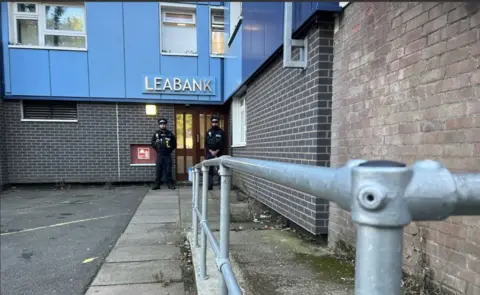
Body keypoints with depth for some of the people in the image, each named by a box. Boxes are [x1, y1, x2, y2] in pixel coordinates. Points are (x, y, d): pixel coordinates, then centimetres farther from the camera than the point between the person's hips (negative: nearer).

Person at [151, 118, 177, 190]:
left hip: (167, 155, -1)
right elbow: (153, 143, 14)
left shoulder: (170, 134, 2)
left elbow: (174, 143, 9)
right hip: (159, 155, 1)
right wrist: (157, 149, 8)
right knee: (159, 170, 3)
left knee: (168, 170, 1)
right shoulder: (156, 133, 4)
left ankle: (170, 184, 8)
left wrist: (170, 150, 5)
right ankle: (157, 184, 9)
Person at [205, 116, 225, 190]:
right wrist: (211, 151, -6)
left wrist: (217, 151, -9)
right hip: (210, 153, 2)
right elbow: (206, 144, 8)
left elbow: (223, 144, 0)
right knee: (210, 170, -2)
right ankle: (210, 185, -1)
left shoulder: (221, 132, 5)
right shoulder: (208, 132, 11)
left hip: (218, 153, -1)